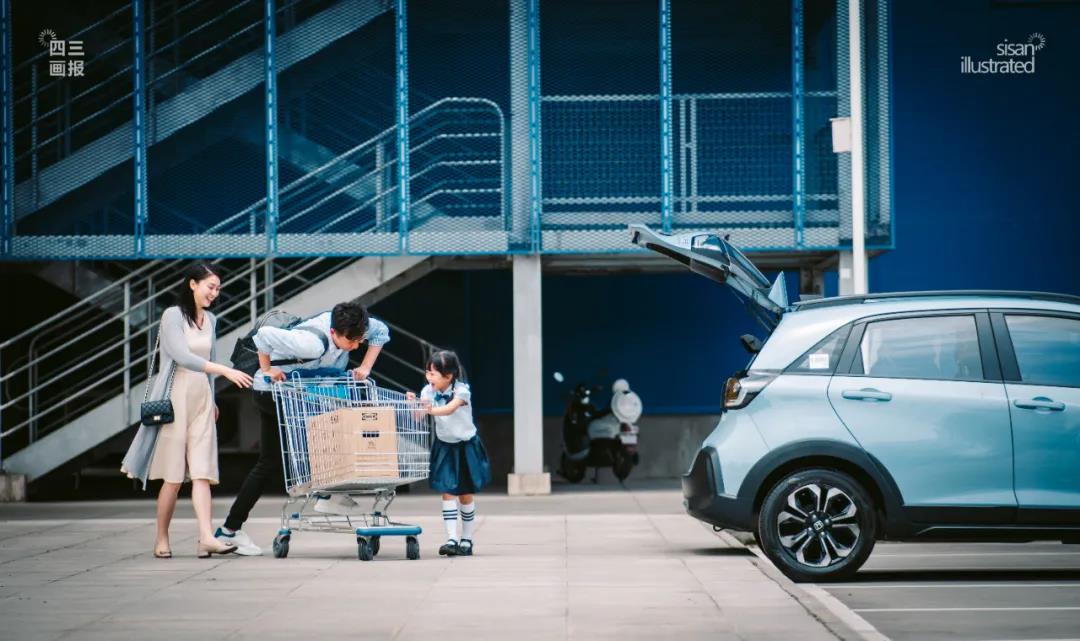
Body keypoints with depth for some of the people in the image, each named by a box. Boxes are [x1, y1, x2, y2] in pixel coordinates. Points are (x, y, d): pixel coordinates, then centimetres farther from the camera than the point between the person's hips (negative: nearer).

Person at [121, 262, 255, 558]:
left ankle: (206, 538, -14)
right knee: (173, 476, -3)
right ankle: (161, 541, 7)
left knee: (202, 472, -5)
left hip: (202, 399, 6)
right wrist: (226, 371, -25)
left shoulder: (210, 320, 14)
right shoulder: (173, 316, -7)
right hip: (176, 397, -6)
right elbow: (182, 356, -19)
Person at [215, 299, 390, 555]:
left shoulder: (349, 328, -16)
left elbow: (381, 332, 3)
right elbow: (264, 334, -41)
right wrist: (266, 370, -27)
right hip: (273, 392, -8)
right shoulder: (313, 344, -40)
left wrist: (365, 368, -7)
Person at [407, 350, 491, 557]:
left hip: (465, 445, -2)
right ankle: (452, 539, -10)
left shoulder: (462, 390, -19)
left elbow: (450, 409, -37)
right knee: (448, 492, -7)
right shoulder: (429, 391, -8)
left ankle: (467, 540, 18)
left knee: (465, 494, 6)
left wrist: (431, 410, -54)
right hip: (444, 446, 3)